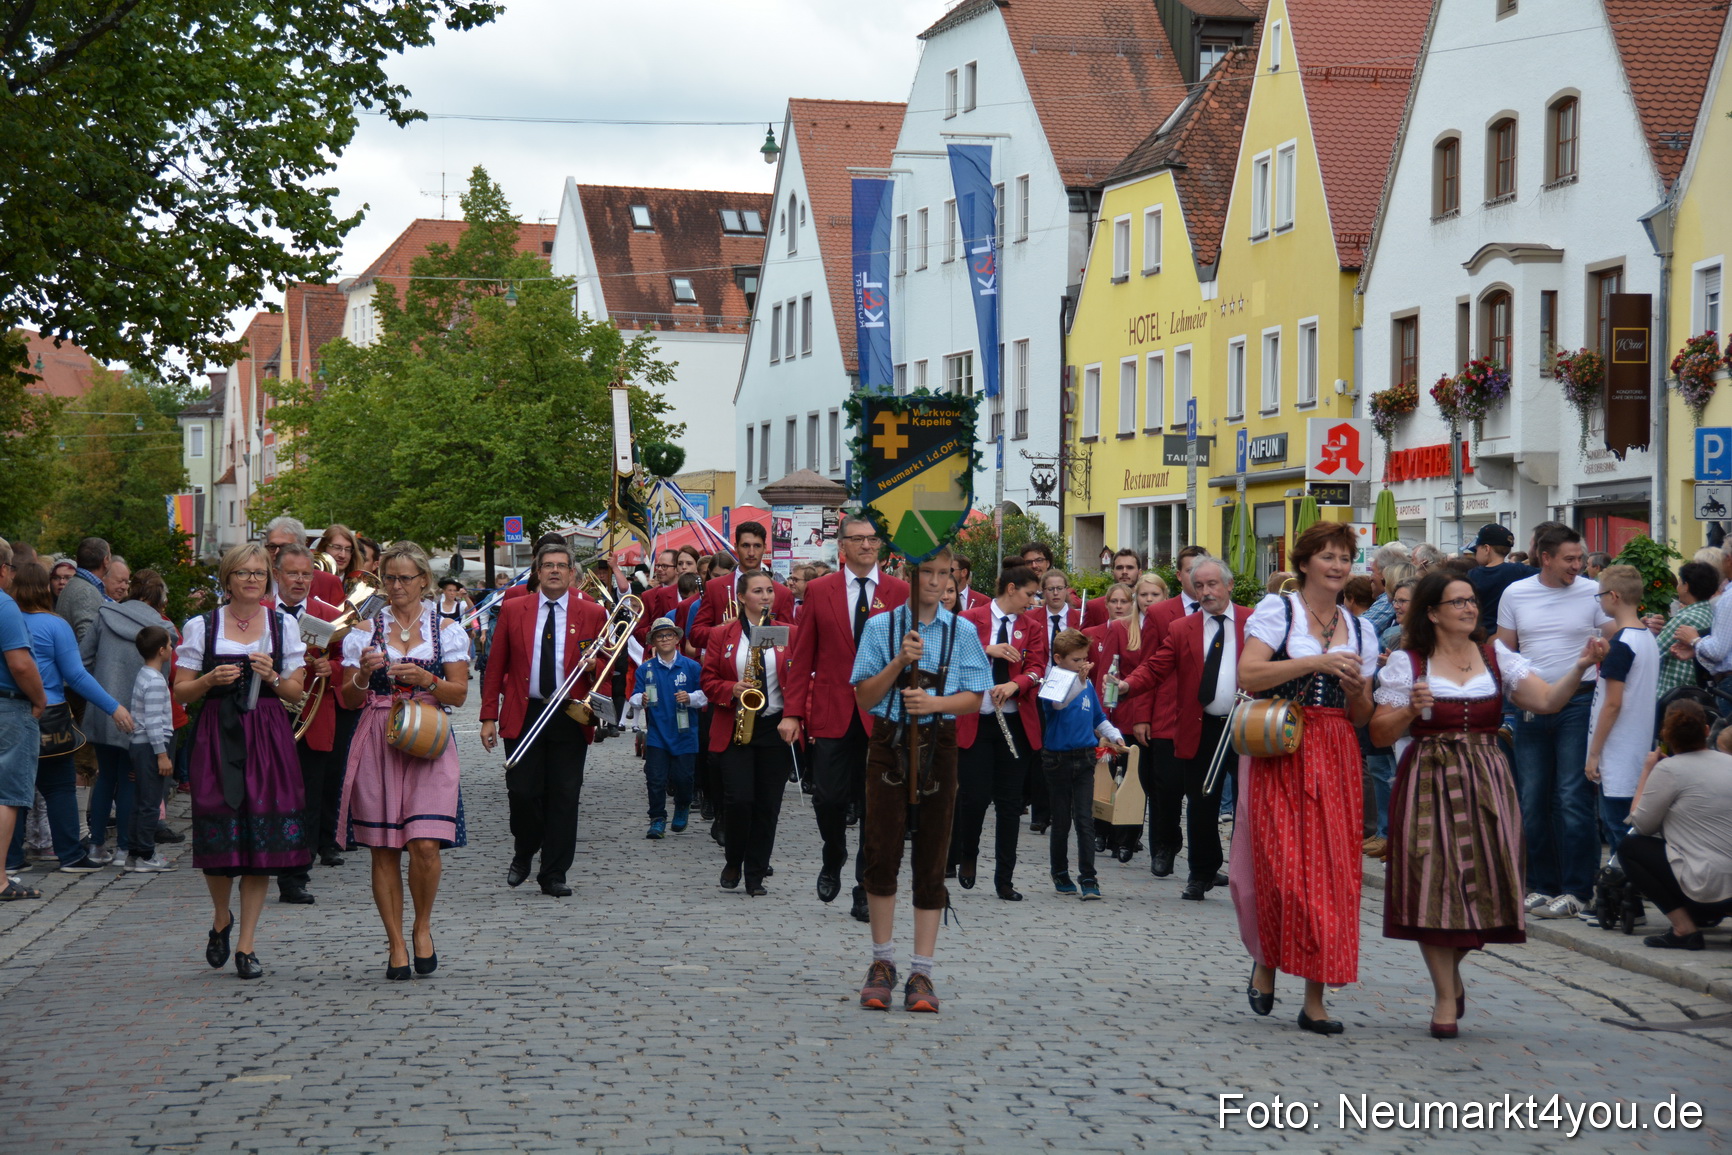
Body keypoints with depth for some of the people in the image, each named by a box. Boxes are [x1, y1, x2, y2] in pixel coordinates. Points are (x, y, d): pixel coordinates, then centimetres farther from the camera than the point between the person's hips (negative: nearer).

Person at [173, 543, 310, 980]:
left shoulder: (283, 626, 10)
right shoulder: (202, 627, 5)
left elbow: (296, 692, 11)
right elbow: (181, 691, 5)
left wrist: (272, 677, -8)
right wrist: (211, 679, -12)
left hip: (268, 738, 1)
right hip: (217, 737, -1)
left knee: (263, 842, -3)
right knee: (219, 839, -6)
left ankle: (246, 944, 7)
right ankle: (221, 920, 23)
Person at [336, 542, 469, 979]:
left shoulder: (446, 630, 9)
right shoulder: (366, 631, 11)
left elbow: (459, 693, 4)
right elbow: (349, 698, 10)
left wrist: (427, 680, -14)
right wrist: (364, 675, -9)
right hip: (377, 744, 1)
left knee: (425, 845, -14)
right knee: (384, 849, 0)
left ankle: (422, 927, 10)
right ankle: (396, 944, 10)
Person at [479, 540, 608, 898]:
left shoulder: (593, 614, 6)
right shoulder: (512, 610, 7)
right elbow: (496, 666, 6)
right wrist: (489, 717, 0)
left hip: (571, 718, 0)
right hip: (523, 717, 0)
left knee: (564, 798, 0)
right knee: (522, 794, -2)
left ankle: (554, 875, 8)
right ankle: (523, 854, 25)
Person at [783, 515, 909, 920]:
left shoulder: (900, 593, 4)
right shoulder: (819, 591, 5)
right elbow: (802, 657, 4)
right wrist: (794, 712, -4)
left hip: (883, 716, 0)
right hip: (832, 715, 0)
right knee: (828, 798, -5)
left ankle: (866, 892, 11)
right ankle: (833, 862, 25)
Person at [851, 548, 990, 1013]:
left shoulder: (961, 631, 6)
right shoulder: (881, 627, 4)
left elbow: (974, 698, 4)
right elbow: (865, 698, 0)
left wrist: (935, 702, -15)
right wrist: (899, 661, -15)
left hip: (938, 746, 1)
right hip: (888, 744, -1)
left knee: (931, 860, 2)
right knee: (882, 853, -4)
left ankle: (922, 972, 8)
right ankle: (882, 962, 13)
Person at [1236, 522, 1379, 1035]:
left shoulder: (1360, 630, 16)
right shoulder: (1277, 610, 2)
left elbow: (1362, 717, 18)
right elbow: (1248, 674, -13)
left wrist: (1356, 689, -4)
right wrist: (1316, 662, -17)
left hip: (1335, 760, 4)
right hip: (1279, 755, -4)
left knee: (1330, 870, -3)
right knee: (1278, 866, -8)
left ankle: (1315, 999, 1)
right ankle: (1266, 959, 21)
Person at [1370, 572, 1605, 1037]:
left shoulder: (1497, 657, 9)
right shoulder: (1407, 663, 0)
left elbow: (1547, 701, -1)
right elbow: (1380, 734, 0)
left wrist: (1581, 665, -15)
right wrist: (1411, 710, -17)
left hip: (1486, 785, 3)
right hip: (1428, 784, -3)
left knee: (1482, 884, 1)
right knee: (1433, 883, -5)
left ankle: (1450, 971, 28)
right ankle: (1446, 995, 6)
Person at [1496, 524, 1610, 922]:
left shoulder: (1592, 593, 0)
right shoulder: (1515, 594, 7)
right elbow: (1504, 650, 12)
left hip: (1578, 703, -3)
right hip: (1531, 706, 3)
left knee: (1573, 798, -5)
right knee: (1532, 799, 7)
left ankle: (1576, 889, 0)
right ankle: (1540, 884, 16)